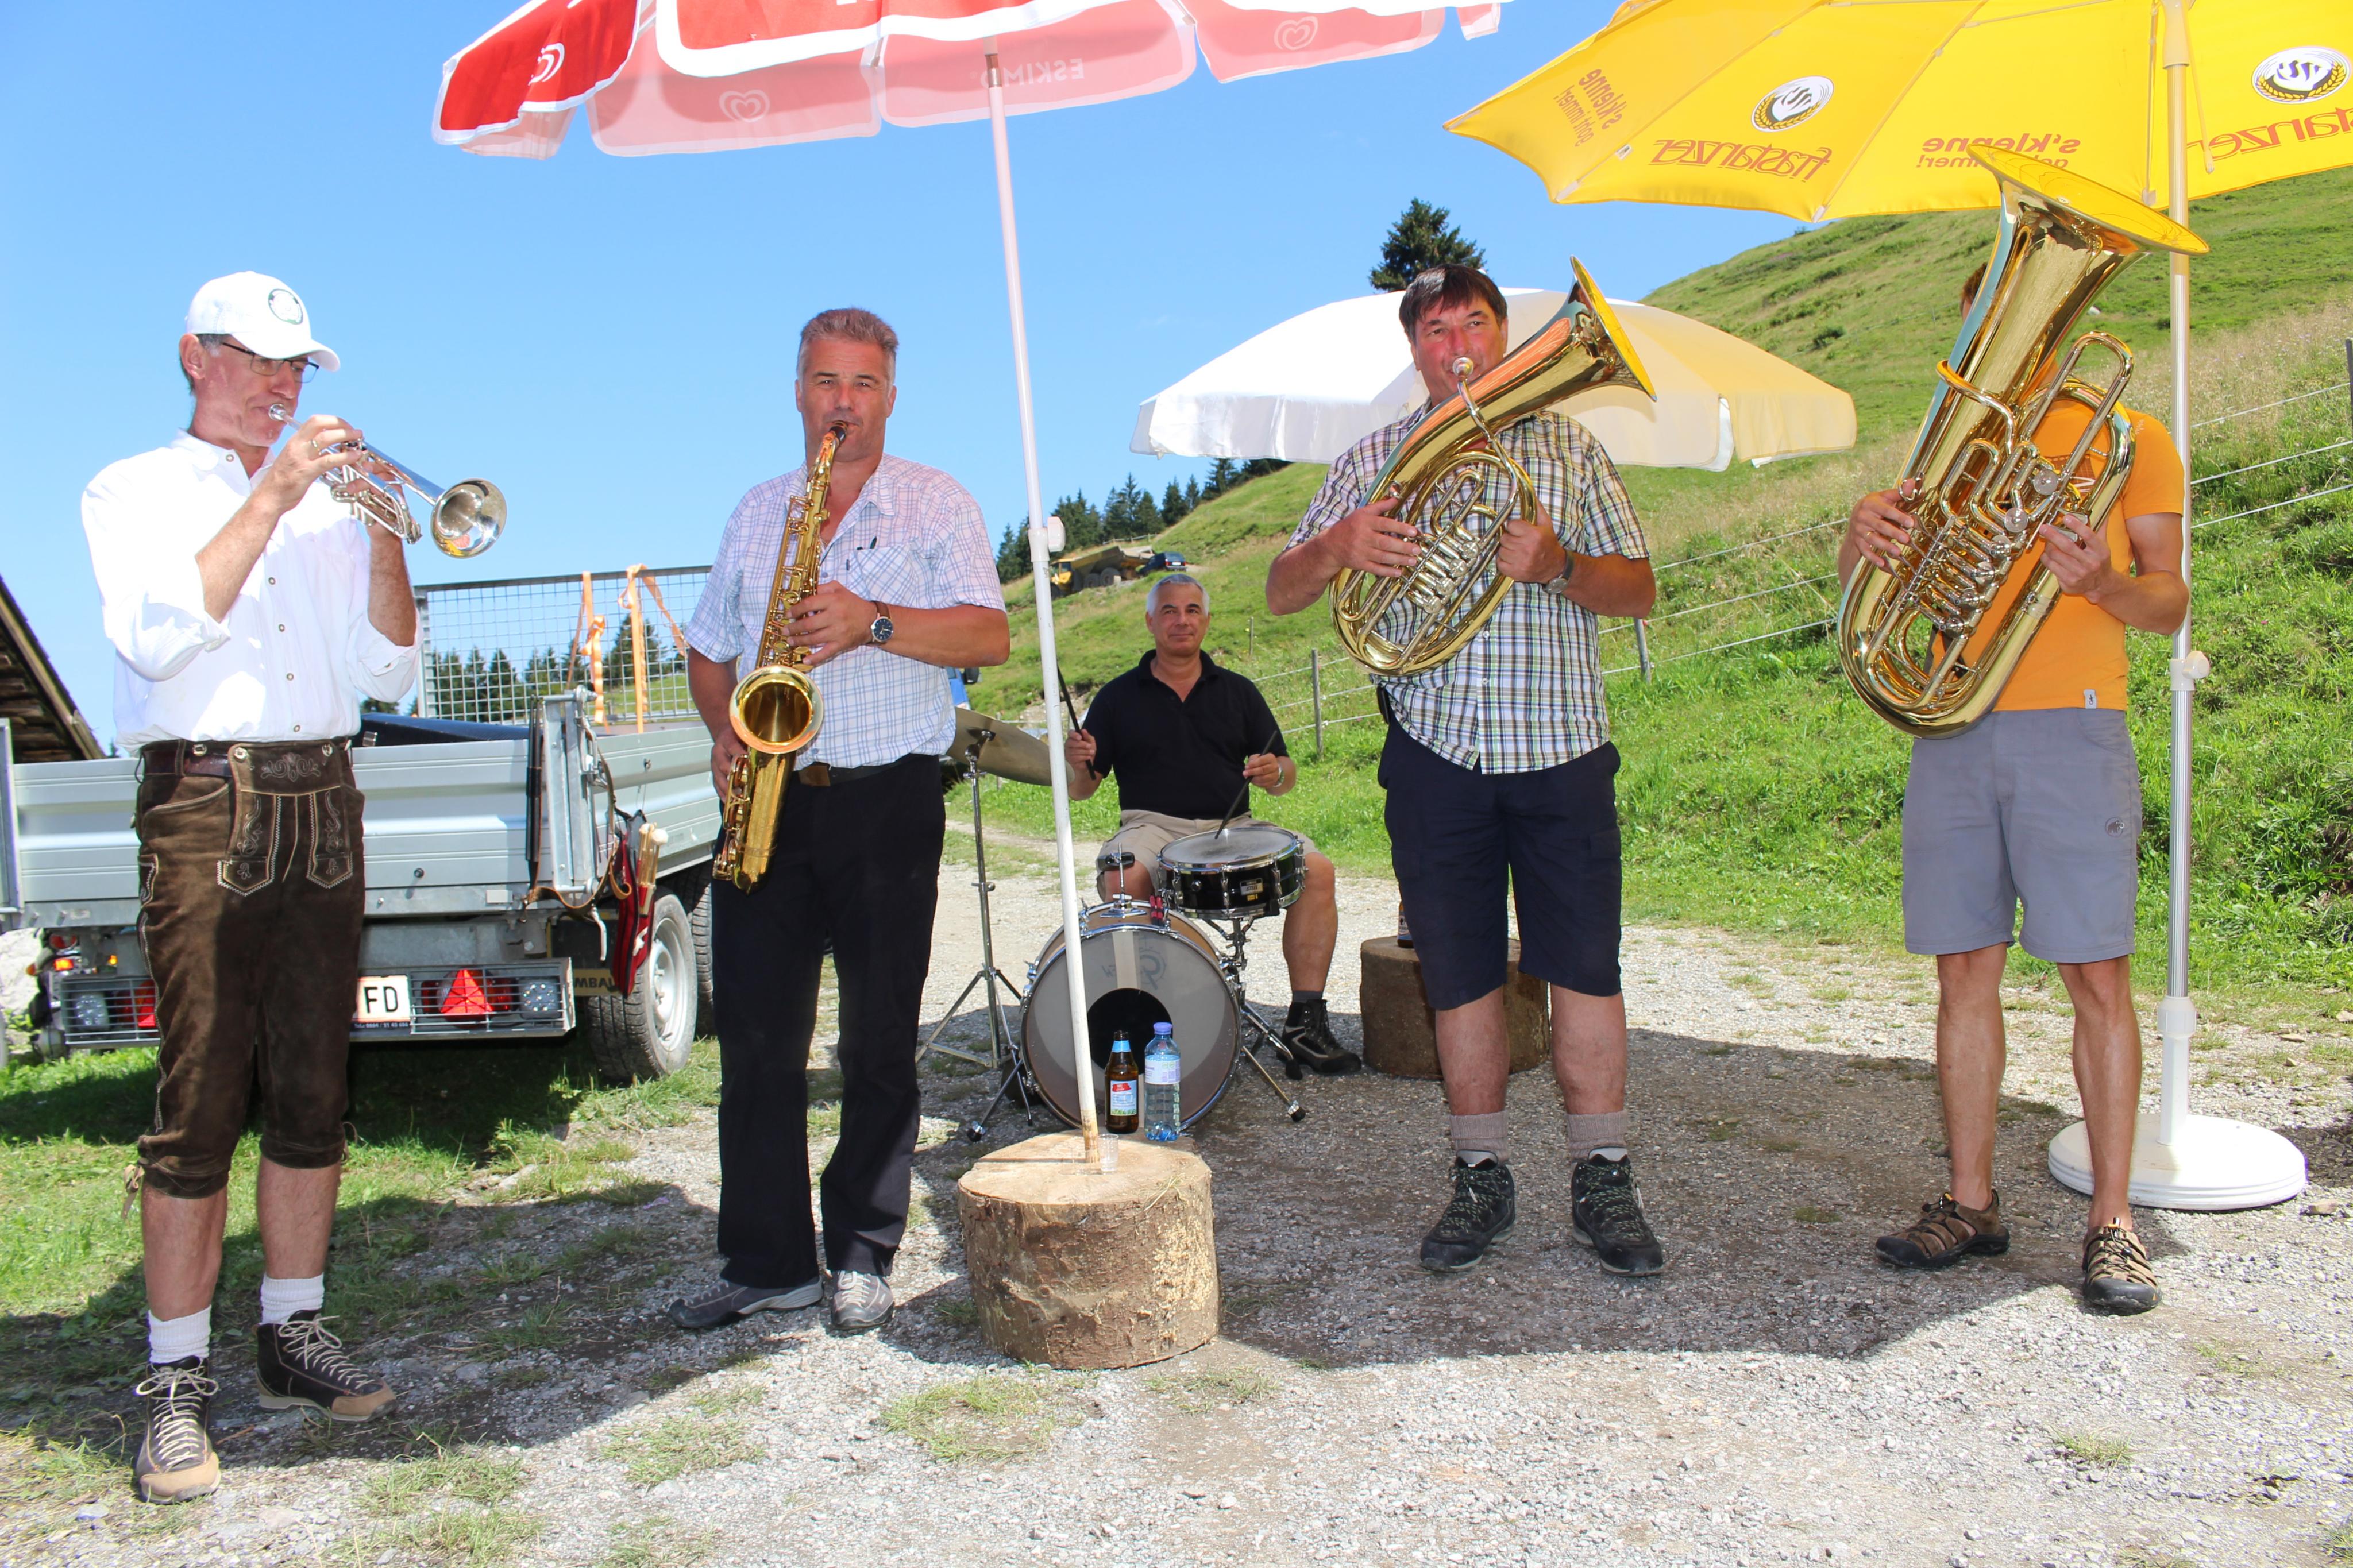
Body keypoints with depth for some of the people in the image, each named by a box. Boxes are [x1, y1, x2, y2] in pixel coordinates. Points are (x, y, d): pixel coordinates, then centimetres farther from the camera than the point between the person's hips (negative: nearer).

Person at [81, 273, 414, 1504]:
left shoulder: (328, 502, 18)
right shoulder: (134, 492, 8)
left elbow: (389, 675, 10)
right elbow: (156, 636, -12)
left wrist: (384, 536, -2)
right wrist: (268, 500, -13)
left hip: (323, 806, 4)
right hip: (204, 810, -4)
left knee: (312, 1096, 7)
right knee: (200, 1104, -5)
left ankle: (294, 1335, 18)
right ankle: (176, 1381, 4)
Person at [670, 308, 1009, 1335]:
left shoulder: (935, 503, 6)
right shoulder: (758, 511, 18)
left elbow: (987, 636, -6)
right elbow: (708, 650, 21)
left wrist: (874, 621, -20)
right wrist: (723, 730, 1)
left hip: (886, 799, -3)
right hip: (766, 799, 4)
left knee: (880, 1040, 3)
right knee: (755, 1038, 3)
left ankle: (863, 1257, 16)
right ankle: (766, 1262, 14)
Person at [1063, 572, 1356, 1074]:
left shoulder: (1238, 692, 15)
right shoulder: (1118, 697, 10)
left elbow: (1287, 776, 14)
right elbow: (1081, 789, 7)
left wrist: (1275, 773, -11)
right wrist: (1079, 763, -16)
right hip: (1152, 826, -2)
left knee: (1316, 869, -23)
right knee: (1123, 880, -36)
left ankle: (1305, 1019, -16)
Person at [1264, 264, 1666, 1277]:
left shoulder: (1569, 449, 11)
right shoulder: (1374, 462, 11)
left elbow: (1639, 590, 7)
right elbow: (1281, 594, 6)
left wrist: (1559, 566, -14)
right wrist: (1336, 548, -16)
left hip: (1561, 746, 0)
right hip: (1435, 747, 1)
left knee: (1585, 964, 0)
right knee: (1459, 972, 6)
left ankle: (1602, 1181, 11)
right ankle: (1482, 1176, 19)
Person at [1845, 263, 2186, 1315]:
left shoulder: (2127, 436, 10)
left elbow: (2169, 601, 5)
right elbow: (1862, 574, 9)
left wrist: (2105, 584, -18)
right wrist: (1866, 527, -14)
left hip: (2072, 726, -3)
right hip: (1952, 730, 3)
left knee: (2097, 977, -5)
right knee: (1964, 972, 5)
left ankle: (2112, 1221, 5)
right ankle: (1971, 1203, 14)